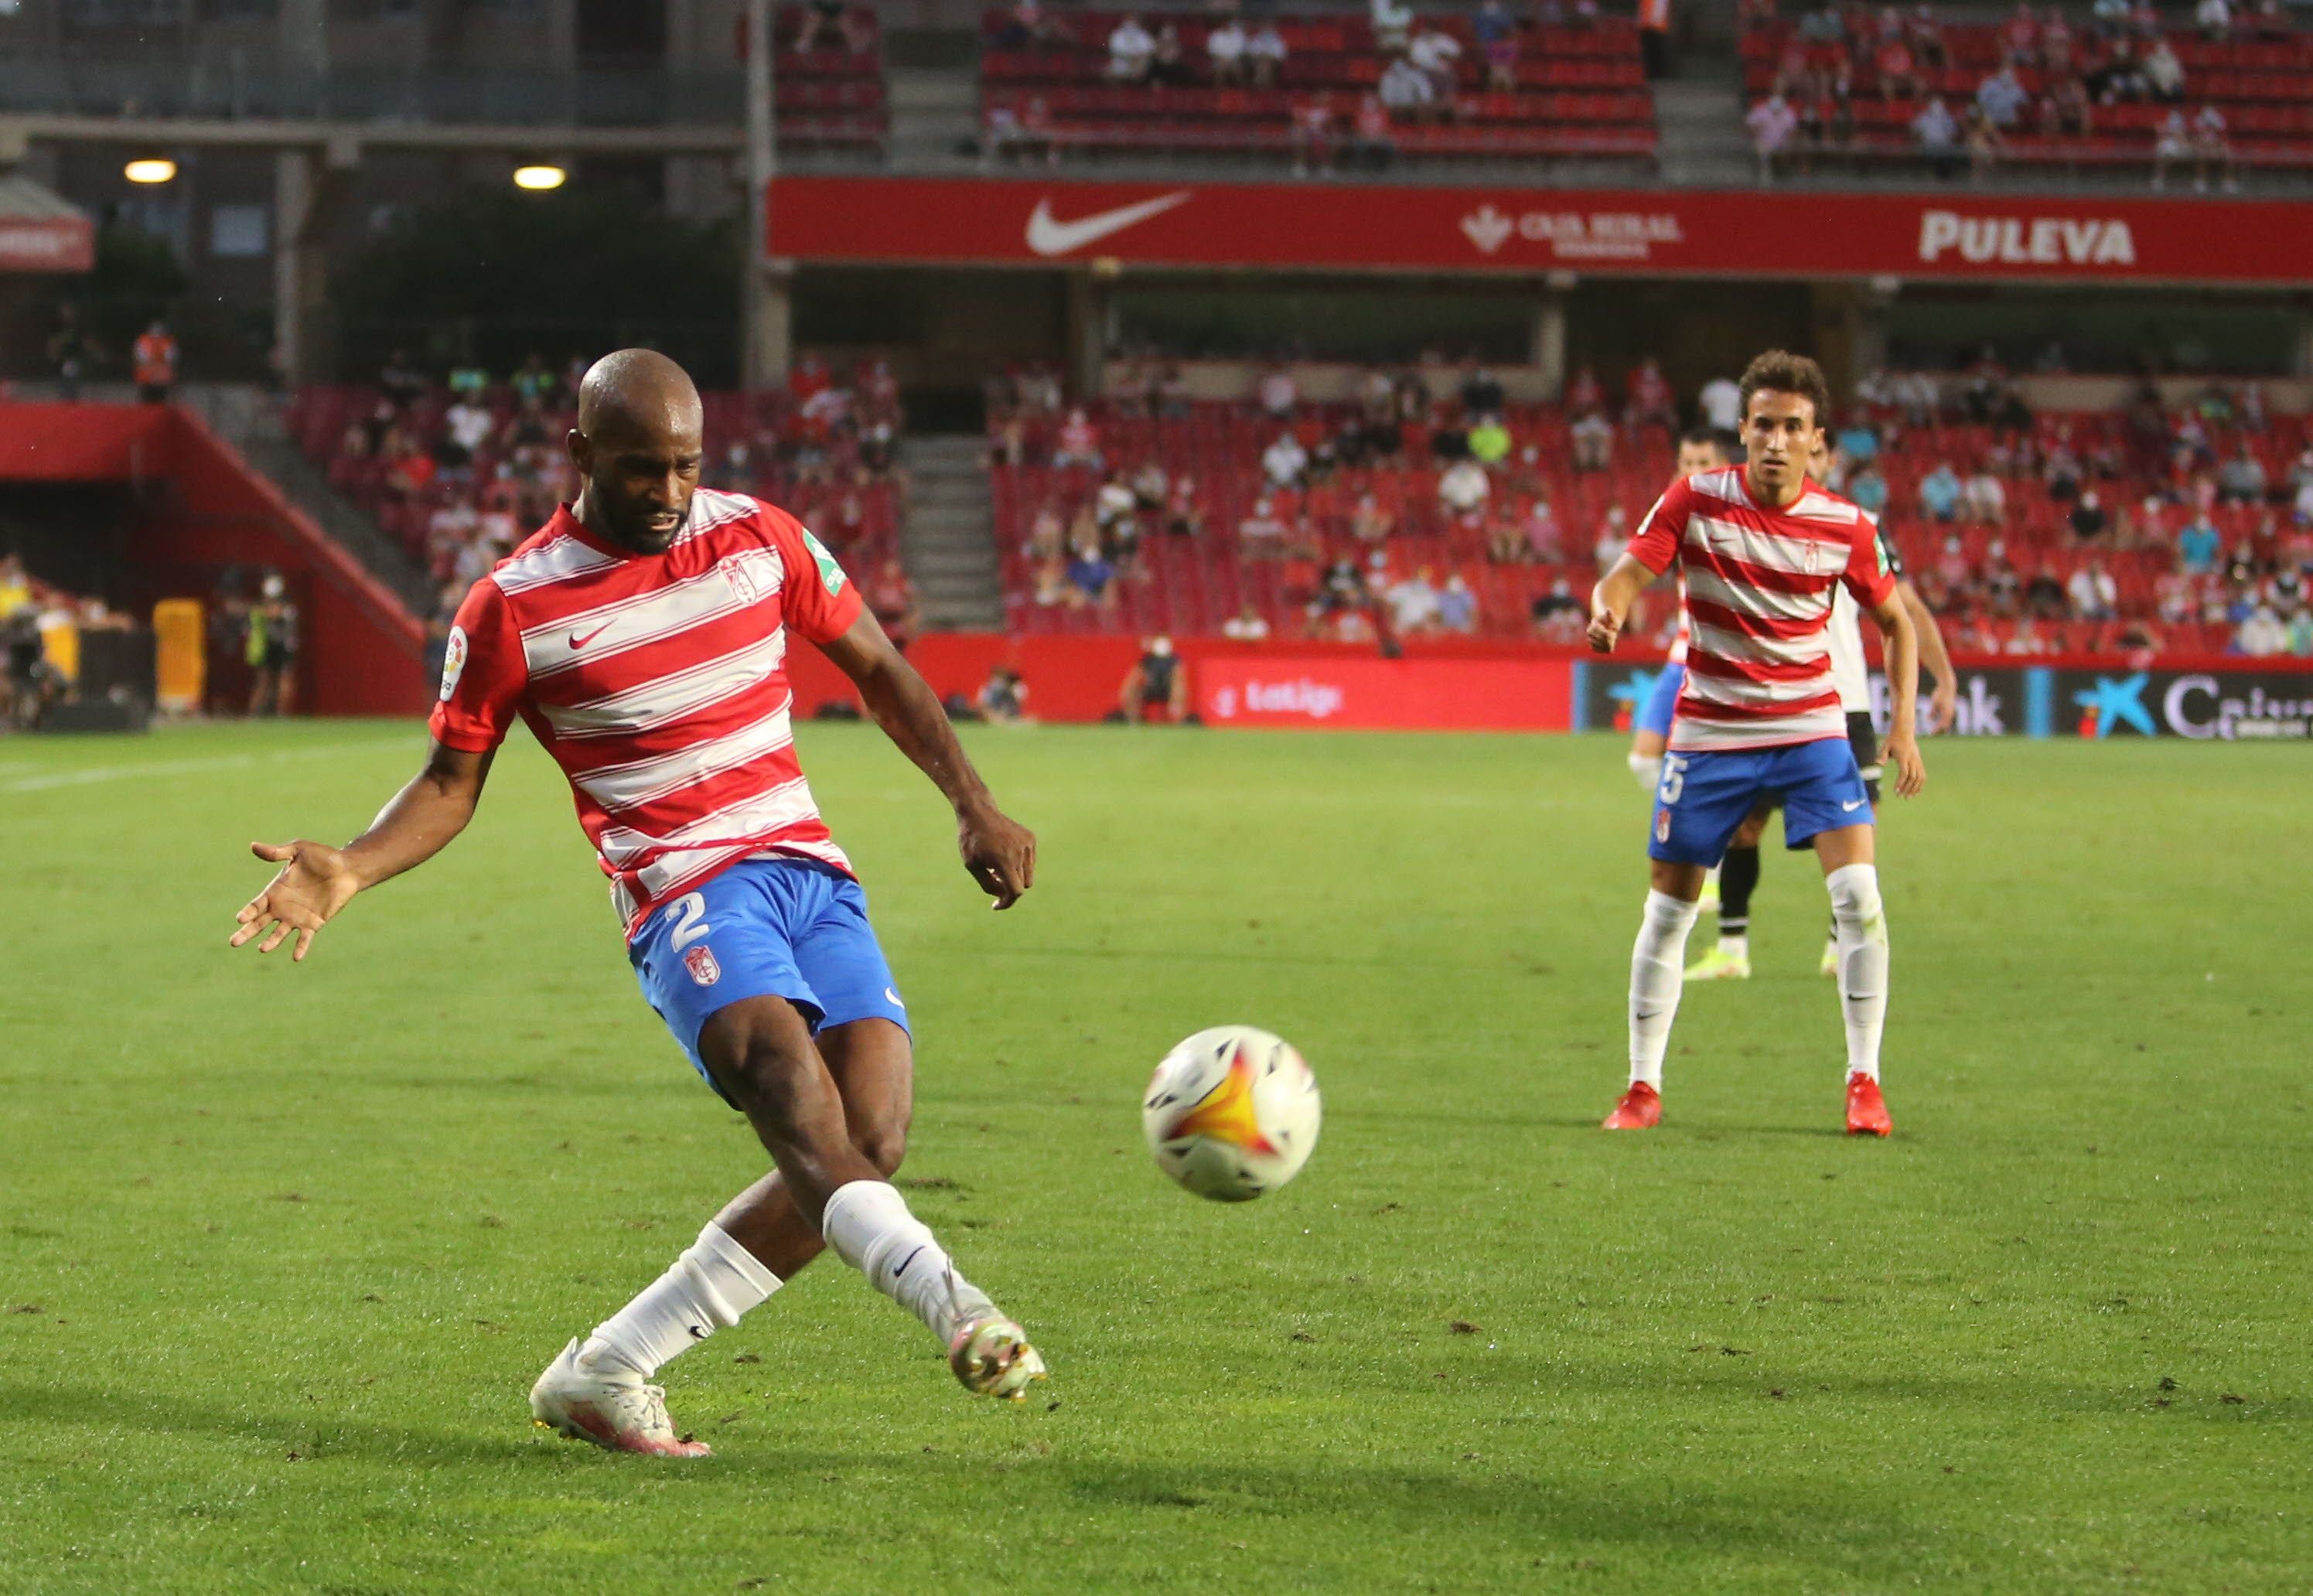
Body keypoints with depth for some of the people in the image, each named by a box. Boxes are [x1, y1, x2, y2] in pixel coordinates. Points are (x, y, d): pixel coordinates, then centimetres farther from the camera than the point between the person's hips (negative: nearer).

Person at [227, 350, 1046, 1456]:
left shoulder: (760, 540, 8)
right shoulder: (511, 611, -1)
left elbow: (876, 669, 20)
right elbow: (452, 784, 8)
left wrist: (973, 805, 14)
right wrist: (349, 869, -9)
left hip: (812, 872, 4)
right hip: (685, 890, -4)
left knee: (869, 1141, -12)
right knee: (787, 1070, -32)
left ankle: (604, 1373, -3)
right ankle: (950, 1305, -52)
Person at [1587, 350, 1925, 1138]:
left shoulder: (1845, 527, -6)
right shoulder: (1695, 500, -9)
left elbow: (1896, 622, 7)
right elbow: (1627, 575, -16)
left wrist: (1904, 725, -5)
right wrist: (1607, 614, -41)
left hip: (1811, 726, 0)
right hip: (1709, 732, 0)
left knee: (1857, 892, -16)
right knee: (1669, 904, 4)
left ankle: (1864, 1082, -6)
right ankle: (1642, 1088, 17)